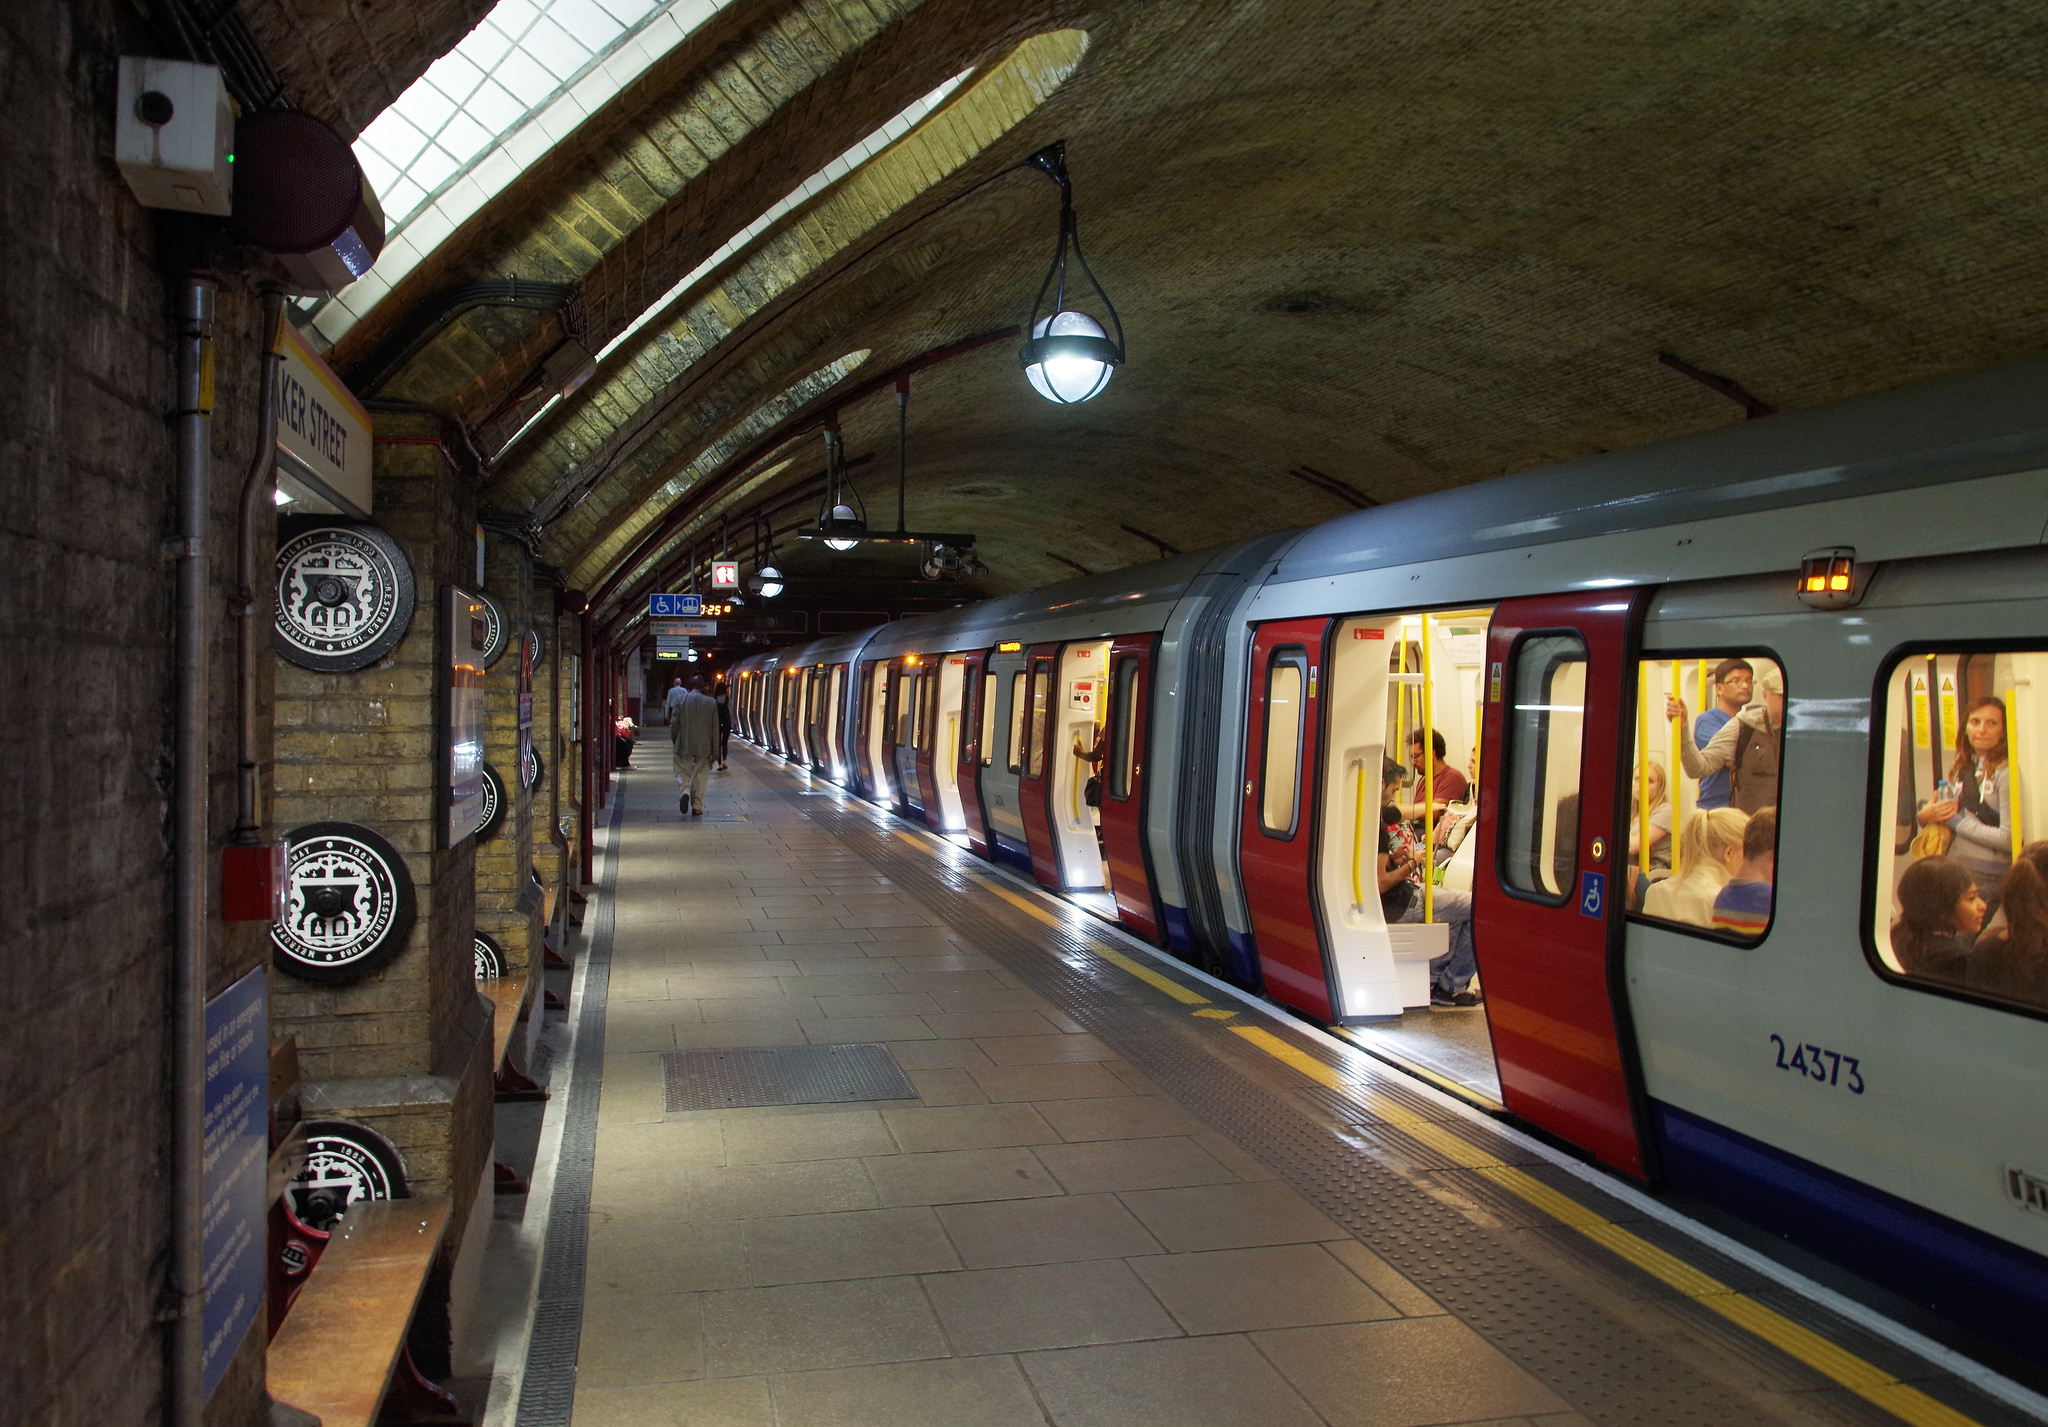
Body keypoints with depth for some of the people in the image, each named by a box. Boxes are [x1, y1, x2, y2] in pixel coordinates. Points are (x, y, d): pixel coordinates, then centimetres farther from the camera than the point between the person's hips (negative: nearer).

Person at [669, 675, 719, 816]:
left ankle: (685, 791, -17)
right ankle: (697, 807, 8)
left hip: (684, 746, -1)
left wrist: (674, 743, 11)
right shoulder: (711, 703, -1)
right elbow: (715, 728, 0)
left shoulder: (680, 700, -3)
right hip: (703, 746, 1)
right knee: (699, 776, 8)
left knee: (683, 771, 12)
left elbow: (674, 724, -3)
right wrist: (715, 749, 5)